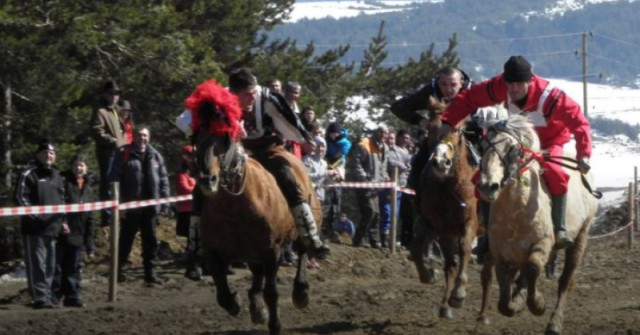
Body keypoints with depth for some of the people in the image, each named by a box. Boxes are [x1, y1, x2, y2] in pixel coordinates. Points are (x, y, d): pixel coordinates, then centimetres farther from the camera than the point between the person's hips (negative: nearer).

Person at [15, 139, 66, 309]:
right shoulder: (29, 174, -4)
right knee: (37, 264, -9)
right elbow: (21, 198, -10)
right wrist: (34, 215, -17)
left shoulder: (56, 176, 18)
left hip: (53, 228, 7)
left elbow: (62, 200, 27)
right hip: (35, 227, -7)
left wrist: (62, 220, 16)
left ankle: (46, 295, 17)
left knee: (50, 265, 10)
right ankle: (39, 297, -10)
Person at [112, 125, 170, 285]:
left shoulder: (155, 156, 9)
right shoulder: (124, 155, -5)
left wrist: (164, 202, 5)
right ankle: (117, 270, 15)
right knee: (126, 240, 4)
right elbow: (116, 180, -8)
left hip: (150, 206, 4)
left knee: (150, 241, 8)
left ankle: (150, 272, 15)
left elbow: (163, 180, 12)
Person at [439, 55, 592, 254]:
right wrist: (448, 122, -24)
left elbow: (578, 122, -32)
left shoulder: (549, 96, -34)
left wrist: (584, 154, -44)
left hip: (549, 143, -4)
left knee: (554, 173, -36)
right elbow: (469, 99, -12)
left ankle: (560, 230, -27)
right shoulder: (500, 87, -22)